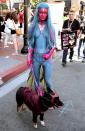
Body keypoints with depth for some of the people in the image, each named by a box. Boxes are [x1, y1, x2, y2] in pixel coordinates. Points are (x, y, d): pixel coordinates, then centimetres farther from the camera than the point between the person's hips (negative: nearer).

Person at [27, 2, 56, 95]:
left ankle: (50, 90, 32)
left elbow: (54, 44, 4)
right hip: (35, 56, 1)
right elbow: (30, 44, 5)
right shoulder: (33, 27, 0)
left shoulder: (50, 27, -1)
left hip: (46, 57, -1)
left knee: (47, 79, 1)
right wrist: (29, 57, -2)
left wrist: (49, 54, -10)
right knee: (36, 78, 11)